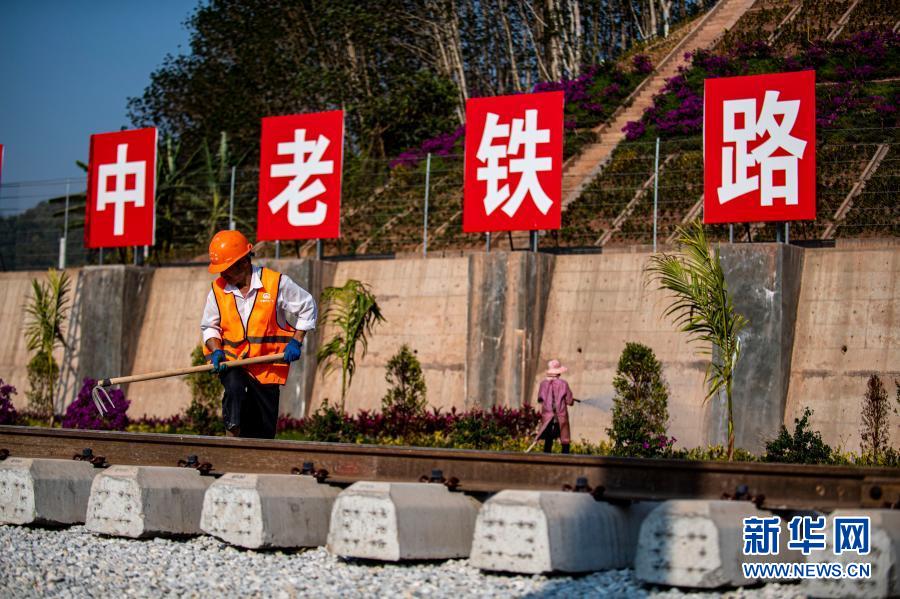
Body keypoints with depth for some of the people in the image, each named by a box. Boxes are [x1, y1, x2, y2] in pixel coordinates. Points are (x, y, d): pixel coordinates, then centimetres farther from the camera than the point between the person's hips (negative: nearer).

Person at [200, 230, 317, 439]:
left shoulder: (276, 283, -9)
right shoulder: (218, 290, -1)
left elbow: (308, 307, 4)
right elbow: (209, 326, 12)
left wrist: (296, 341, -4)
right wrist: (216, 350, -7)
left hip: (267, 364, -1)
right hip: (231, 360, 1)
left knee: (263, 430, 2)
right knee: (234, 388, -34)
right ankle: (232, 435, -28)